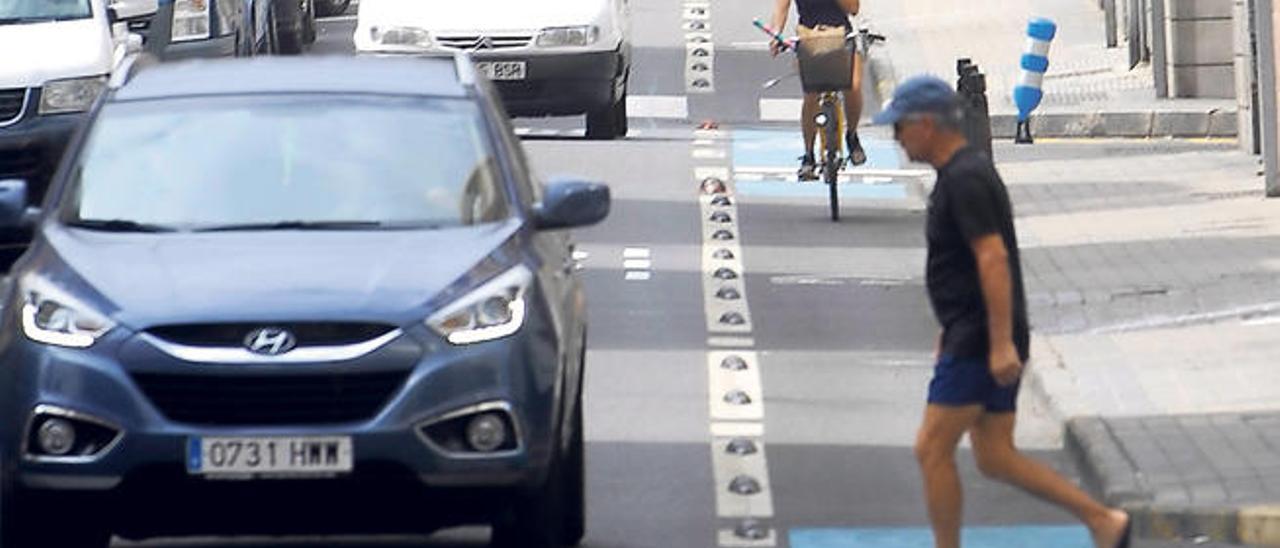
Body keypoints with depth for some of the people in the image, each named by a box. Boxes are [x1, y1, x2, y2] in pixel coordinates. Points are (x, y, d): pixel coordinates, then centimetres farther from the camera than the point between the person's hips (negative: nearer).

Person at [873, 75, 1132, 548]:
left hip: (980, 343, -10)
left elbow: (993, 258, -24)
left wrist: (1002, 343, -27)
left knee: (932, 450, -4)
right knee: (995, 459, 9)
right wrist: (950, 332, 29)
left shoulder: (965, 179, -16)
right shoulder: (965, 171, 16)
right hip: (979, 339, 10)